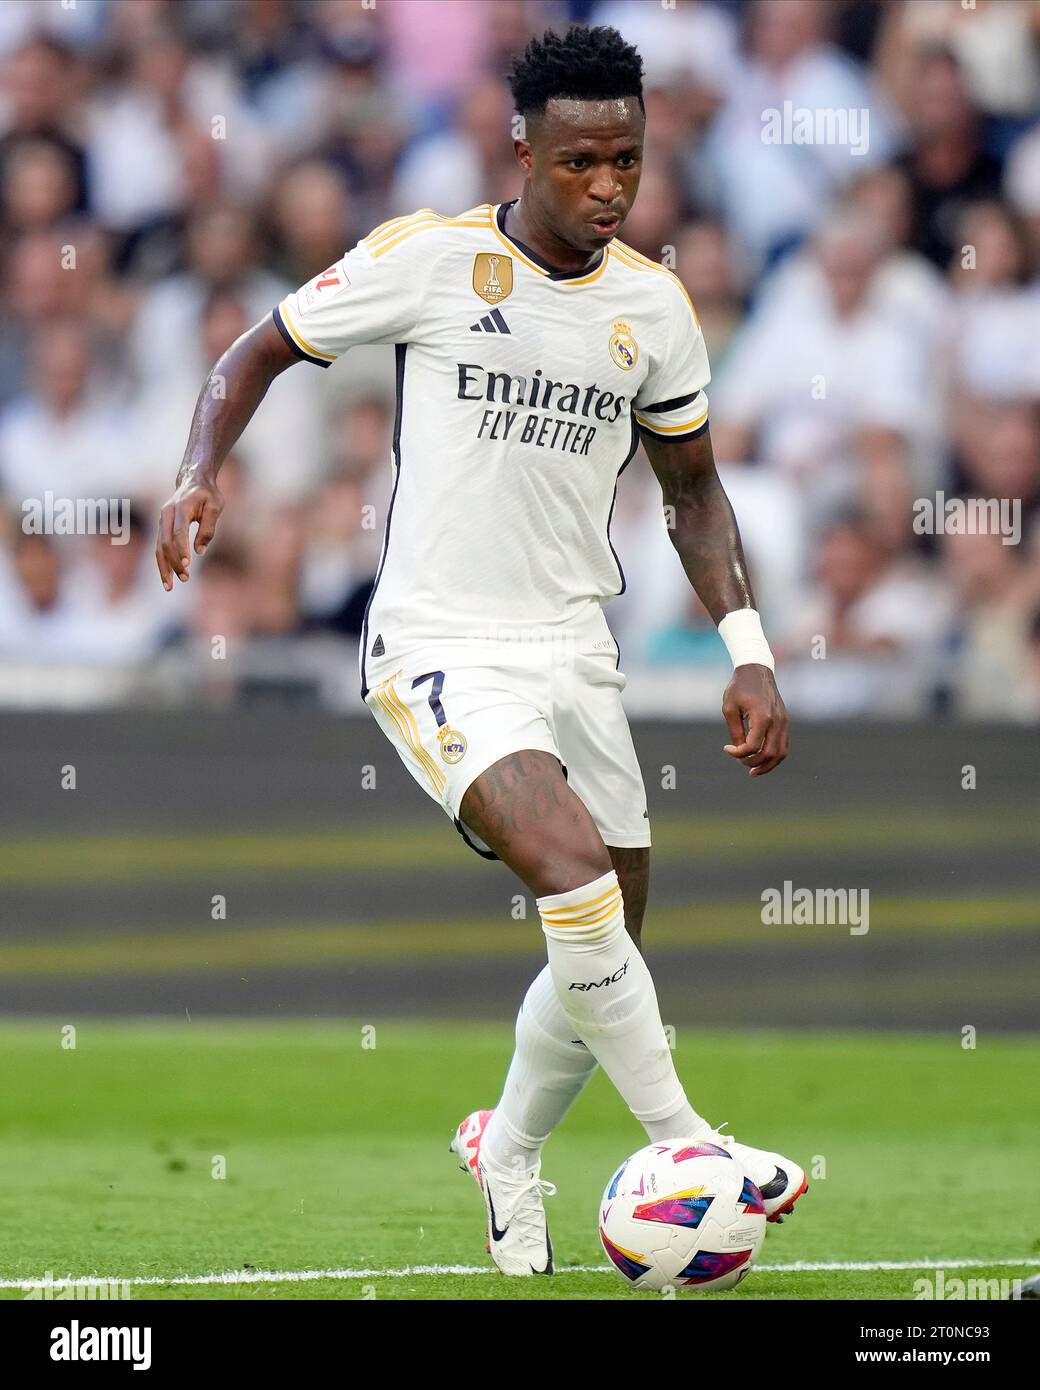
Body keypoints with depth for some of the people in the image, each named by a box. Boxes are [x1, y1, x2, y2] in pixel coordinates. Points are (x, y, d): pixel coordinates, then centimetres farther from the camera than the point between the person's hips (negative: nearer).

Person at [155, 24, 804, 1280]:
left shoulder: (652, 306, 4)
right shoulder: (429, 258, -8)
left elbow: (693, 489, 17)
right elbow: (261, 351, 3)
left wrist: (747, 650, 8)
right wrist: (199, 474, -15)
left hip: (574, 647, 5)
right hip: (436, 647, -5)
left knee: (604, 942, 8)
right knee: (575, 867, -27)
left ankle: (508, 1156, 35)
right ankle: (684, 1148, -18)